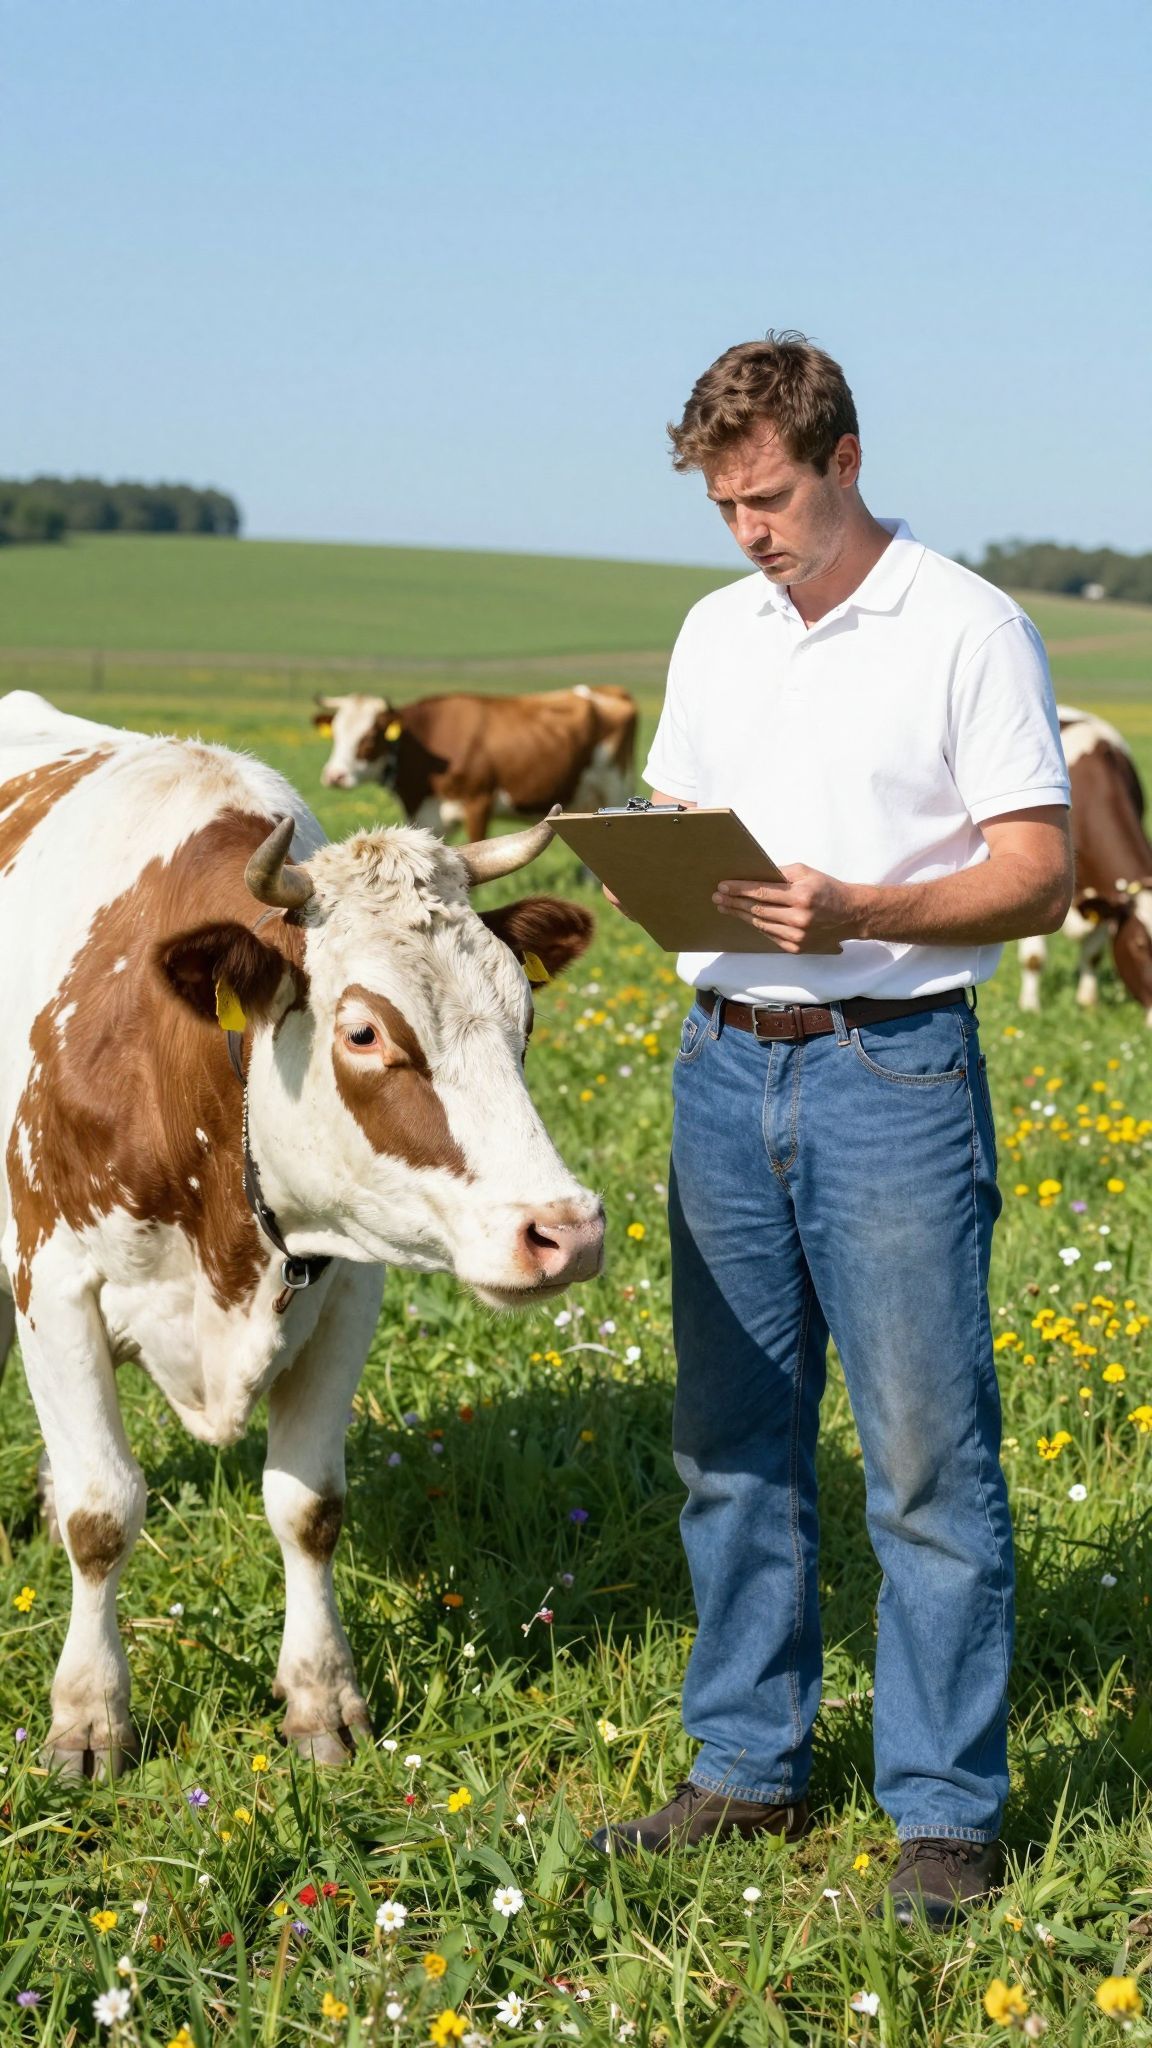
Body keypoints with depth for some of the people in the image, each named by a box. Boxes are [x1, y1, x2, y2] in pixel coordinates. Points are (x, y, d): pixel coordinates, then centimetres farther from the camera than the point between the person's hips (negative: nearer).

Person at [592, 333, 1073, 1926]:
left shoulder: (970, 629, -6)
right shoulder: (715, 632, 14)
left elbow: (1039, 875, -9)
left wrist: (855, 910, -22)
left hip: (893, 1066, -6)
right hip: (725, 1063, 6)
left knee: (927, 1454, -2)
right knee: (733, 1440, 11)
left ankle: (948, 1812, 7)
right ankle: (749, 1770, 24)